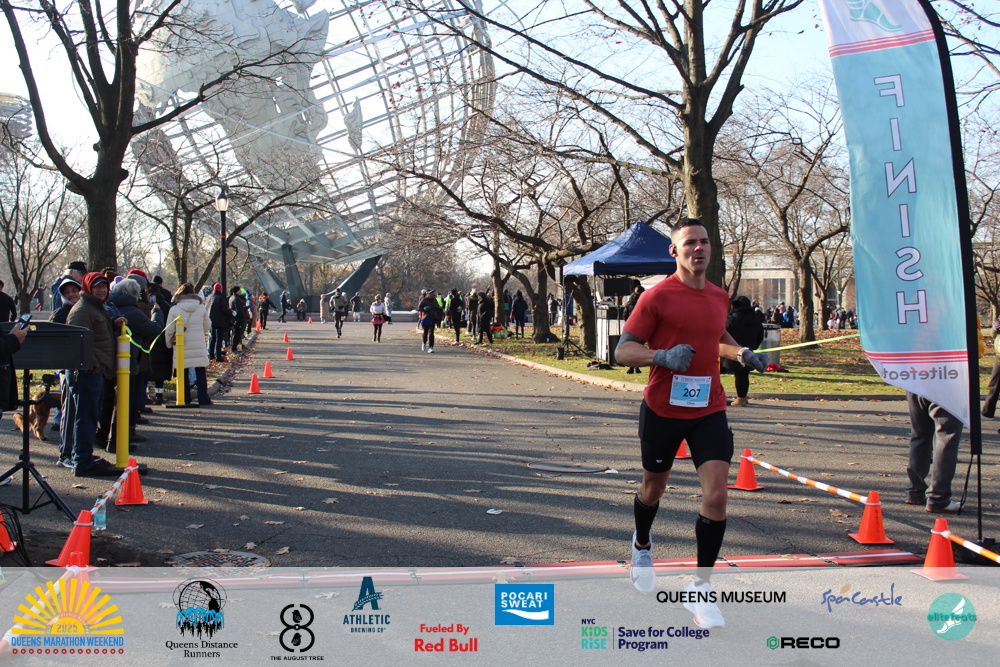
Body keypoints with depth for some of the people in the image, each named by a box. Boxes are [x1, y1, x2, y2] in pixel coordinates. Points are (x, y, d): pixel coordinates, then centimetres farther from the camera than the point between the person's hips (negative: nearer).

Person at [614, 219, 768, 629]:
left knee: (716, 494, -11)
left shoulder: (720, 297, 8)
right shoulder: (657, 296, -9)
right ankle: (642, 547, 49)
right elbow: (623, 351, -11)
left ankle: (700, 587, 2)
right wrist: (663, 356, -27)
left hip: (709, 410, 3)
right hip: (662, 409, -3)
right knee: (654, 487, 16)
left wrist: (742, 354, 8)